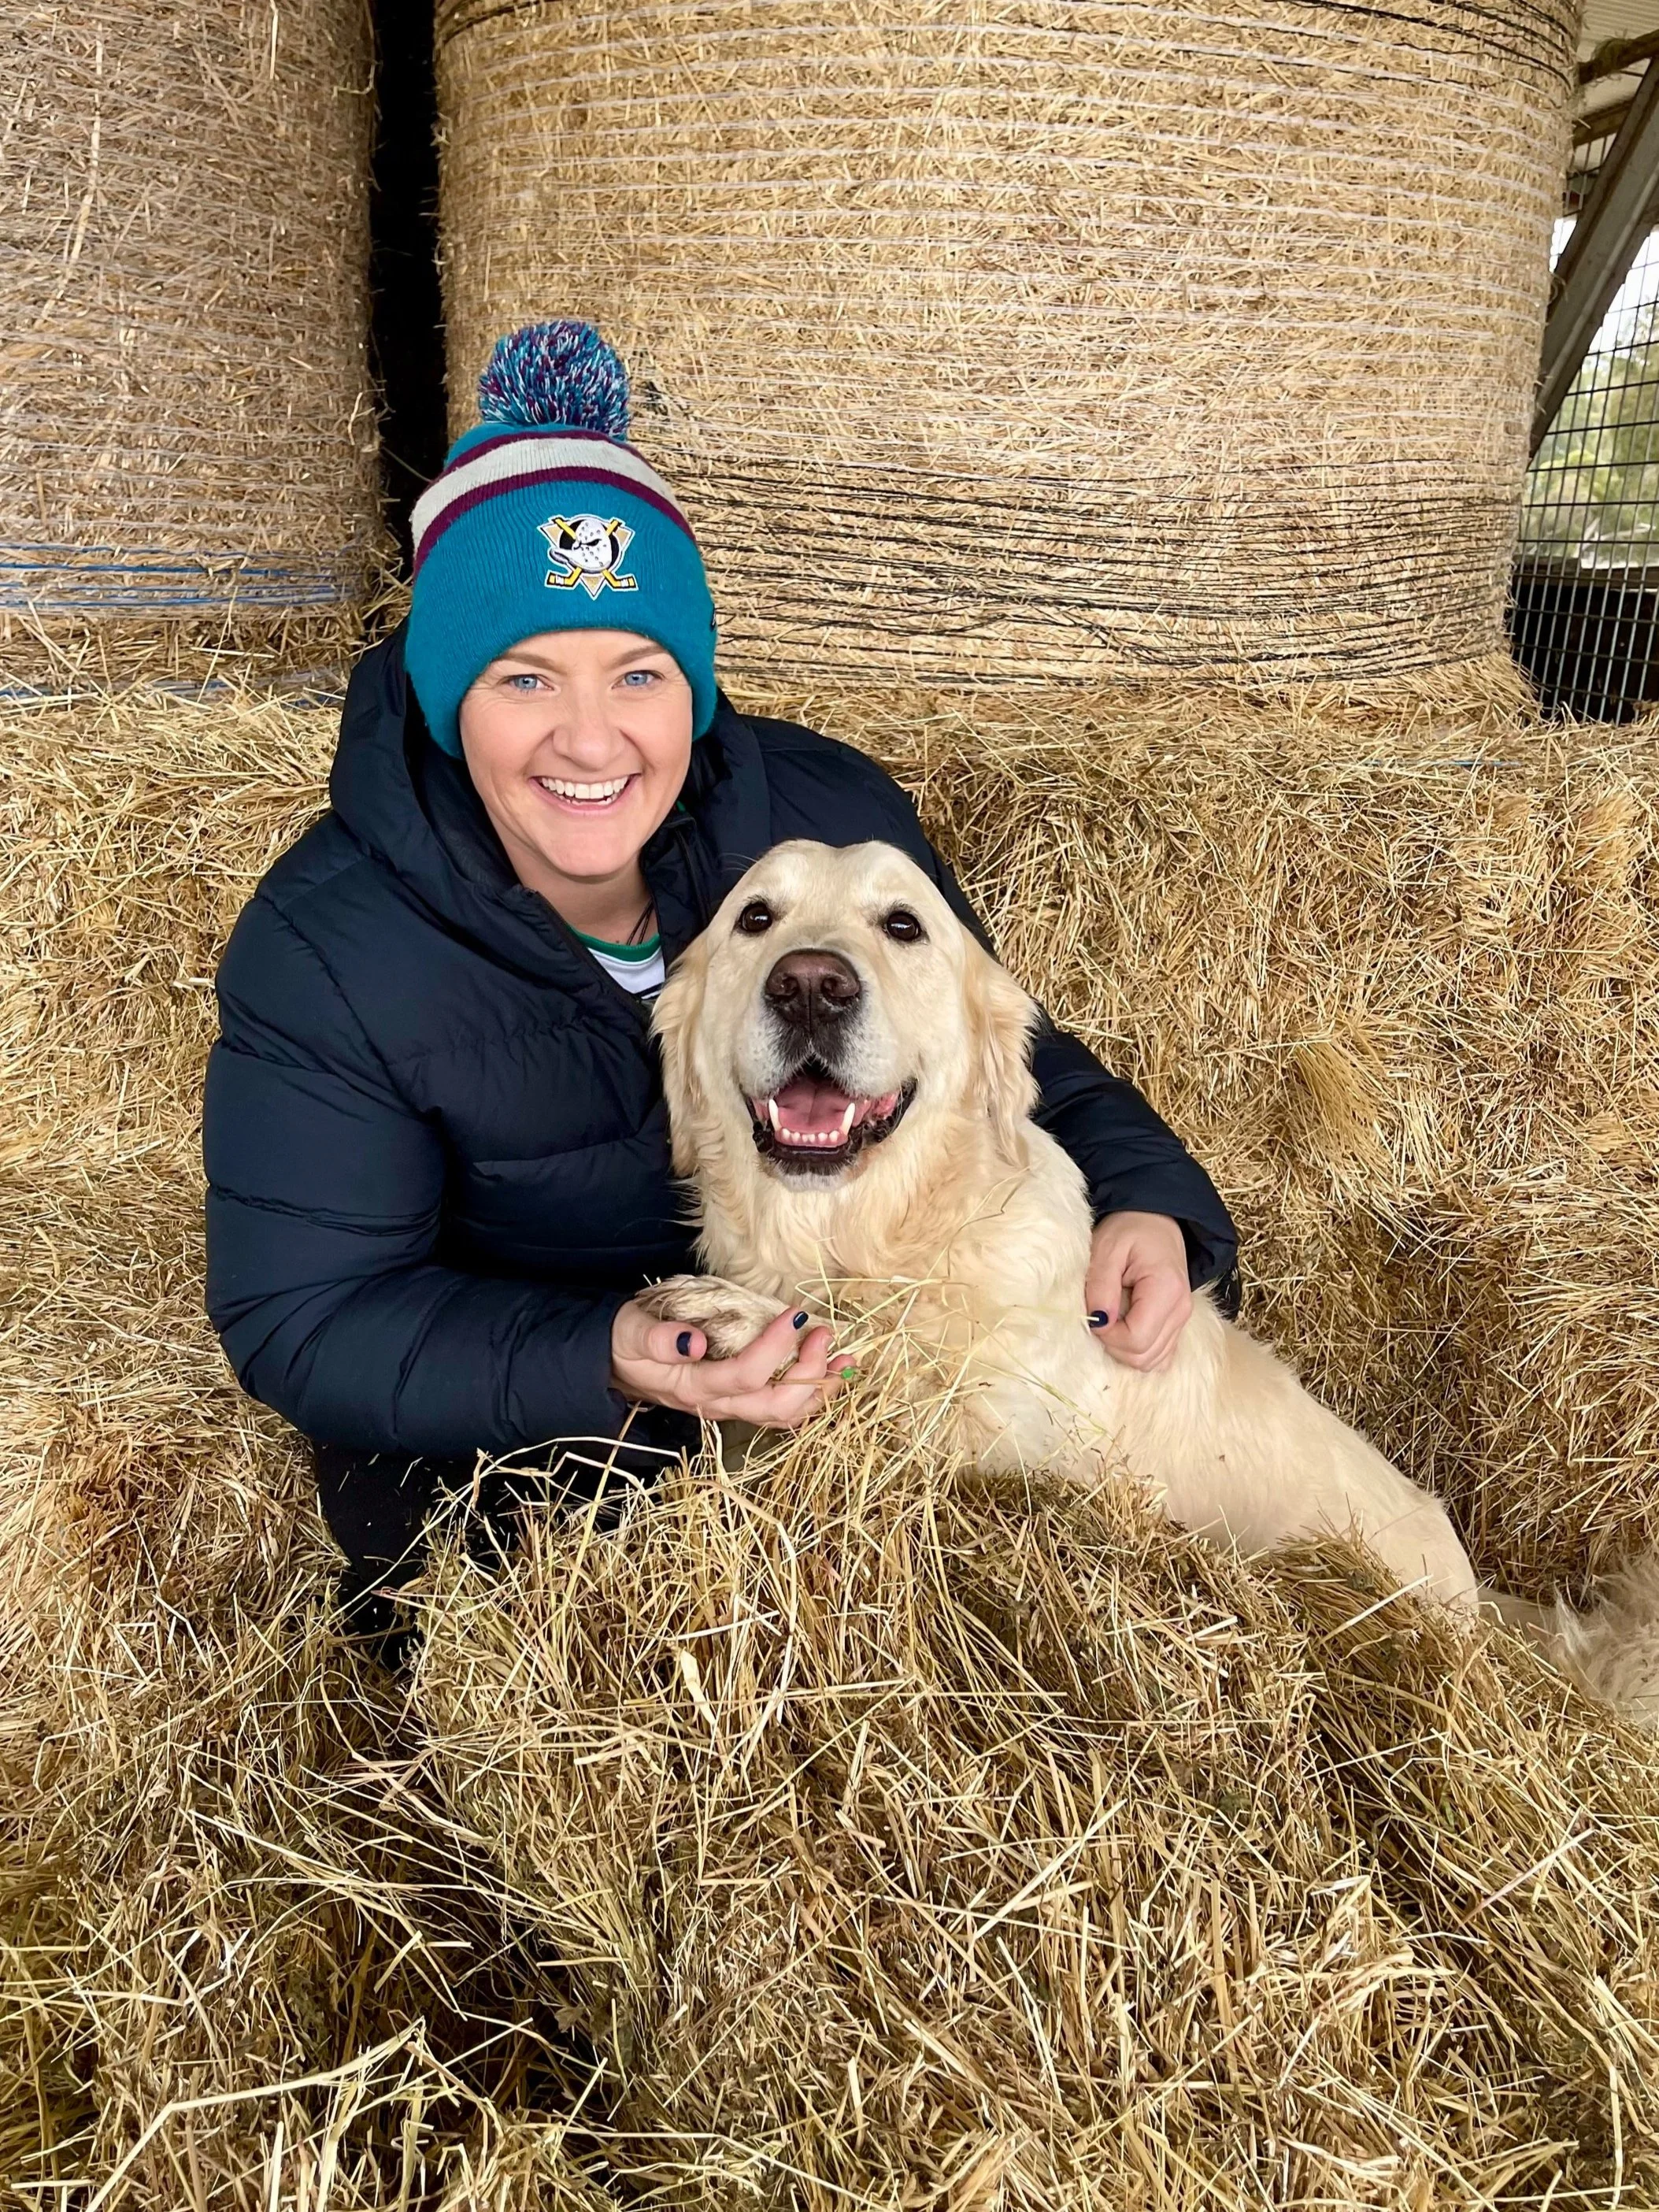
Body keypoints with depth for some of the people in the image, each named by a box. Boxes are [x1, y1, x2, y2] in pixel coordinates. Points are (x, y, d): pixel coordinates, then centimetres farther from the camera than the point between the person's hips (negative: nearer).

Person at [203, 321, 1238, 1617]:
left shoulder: (832, 817, -14)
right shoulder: (318, 959, -20)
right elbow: (302, 1316, -18)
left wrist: (1139, 1198, -22)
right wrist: (604, 1365, -34)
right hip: (500, 1461, -1)